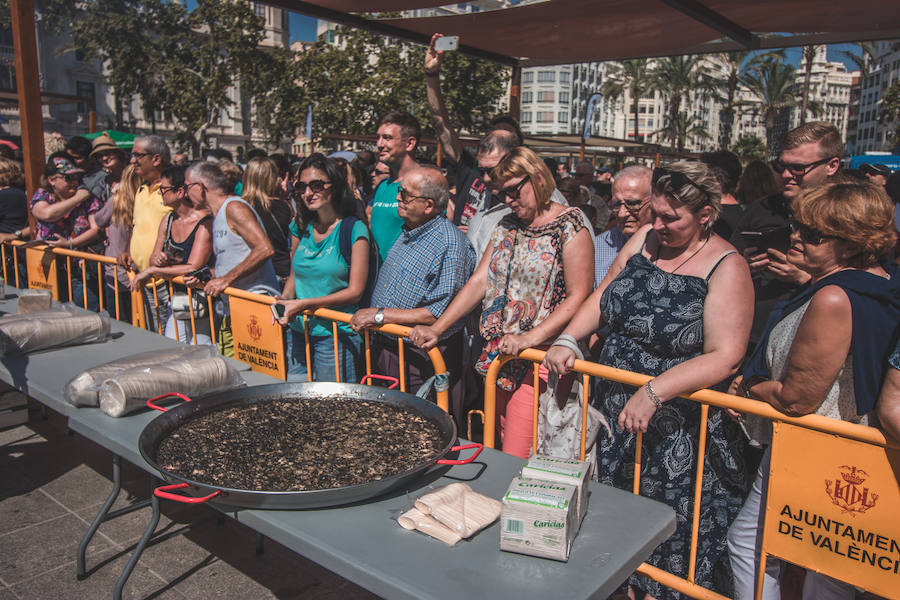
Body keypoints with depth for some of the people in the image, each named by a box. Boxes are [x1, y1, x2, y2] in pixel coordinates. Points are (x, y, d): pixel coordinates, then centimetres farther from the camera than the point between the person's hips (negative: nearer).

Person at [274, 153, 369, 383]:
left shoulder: (354, 229, -9)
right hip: (298, 331, 5)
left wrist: (304, 304, -17)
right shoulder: (300, 227, 7)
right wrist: (285, 299, -4)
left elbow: (355, 292, -12)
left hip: (336, 335, -5)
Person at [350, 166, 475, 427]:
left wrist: (380, 315, -21)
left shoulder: (450, 244, -20)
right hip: (386, 348, 8)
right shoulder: (406, 233, 8)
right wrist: (366, 317, 8)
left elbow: (440, 313, -25)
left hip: (424, 360, -8)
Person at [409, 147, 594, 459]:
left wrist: (529, 339, -22)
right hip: (499, 356, 7)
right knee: (500, 451, 11)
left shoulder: (570, 225, -6)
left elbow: (579, 297, -13)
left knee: (517, 461, -9)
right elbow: (479, 282, 11)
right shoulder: (507, 225, 14)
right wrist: (436, 329, 2)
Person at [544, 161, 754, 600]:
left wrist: (653, 392, -29)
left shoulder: (726, 267, -14)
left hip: (680, 427, -6)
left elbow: (724, 356, -22)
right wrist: (566, 340, -2)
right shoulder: (644, 238, 3)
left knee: (672, 525, 9)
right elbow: (602, 298, 11)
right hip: (615, 407, 6)